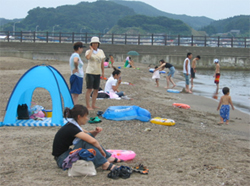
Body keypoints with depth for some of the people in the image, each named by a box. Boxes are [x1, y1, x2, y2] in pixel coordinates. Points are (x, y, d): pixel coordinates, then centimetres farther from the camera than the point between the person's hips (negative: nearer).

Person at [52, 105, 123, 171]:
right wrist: (101, 150, -14)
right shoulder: (71, 129, -22)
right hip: (62, 160, -10)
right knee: (86, 140, -24)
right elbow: (92, 141, -30)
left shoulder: (73, 125, 7)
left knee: (89, 136, 3)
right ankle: (105, 164, -21)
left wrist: (96, 132, -1)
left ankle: (109, 158, 4)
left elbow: (88, 134, 21)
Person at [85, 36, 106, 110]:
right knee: (89, 89, -6)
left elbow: (102, 63, 15)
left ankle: (93, 105, 19)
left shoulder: (101, 51, 10)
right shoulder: (88, 51, -3)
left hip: (98, 73, 5)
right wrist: (91, 49, -15)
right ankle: (88, 106, -3)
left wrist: (103, 72, 13)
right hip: (90, 72, -5)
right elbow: (87, 57, -27)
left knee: (96, 90, 8)